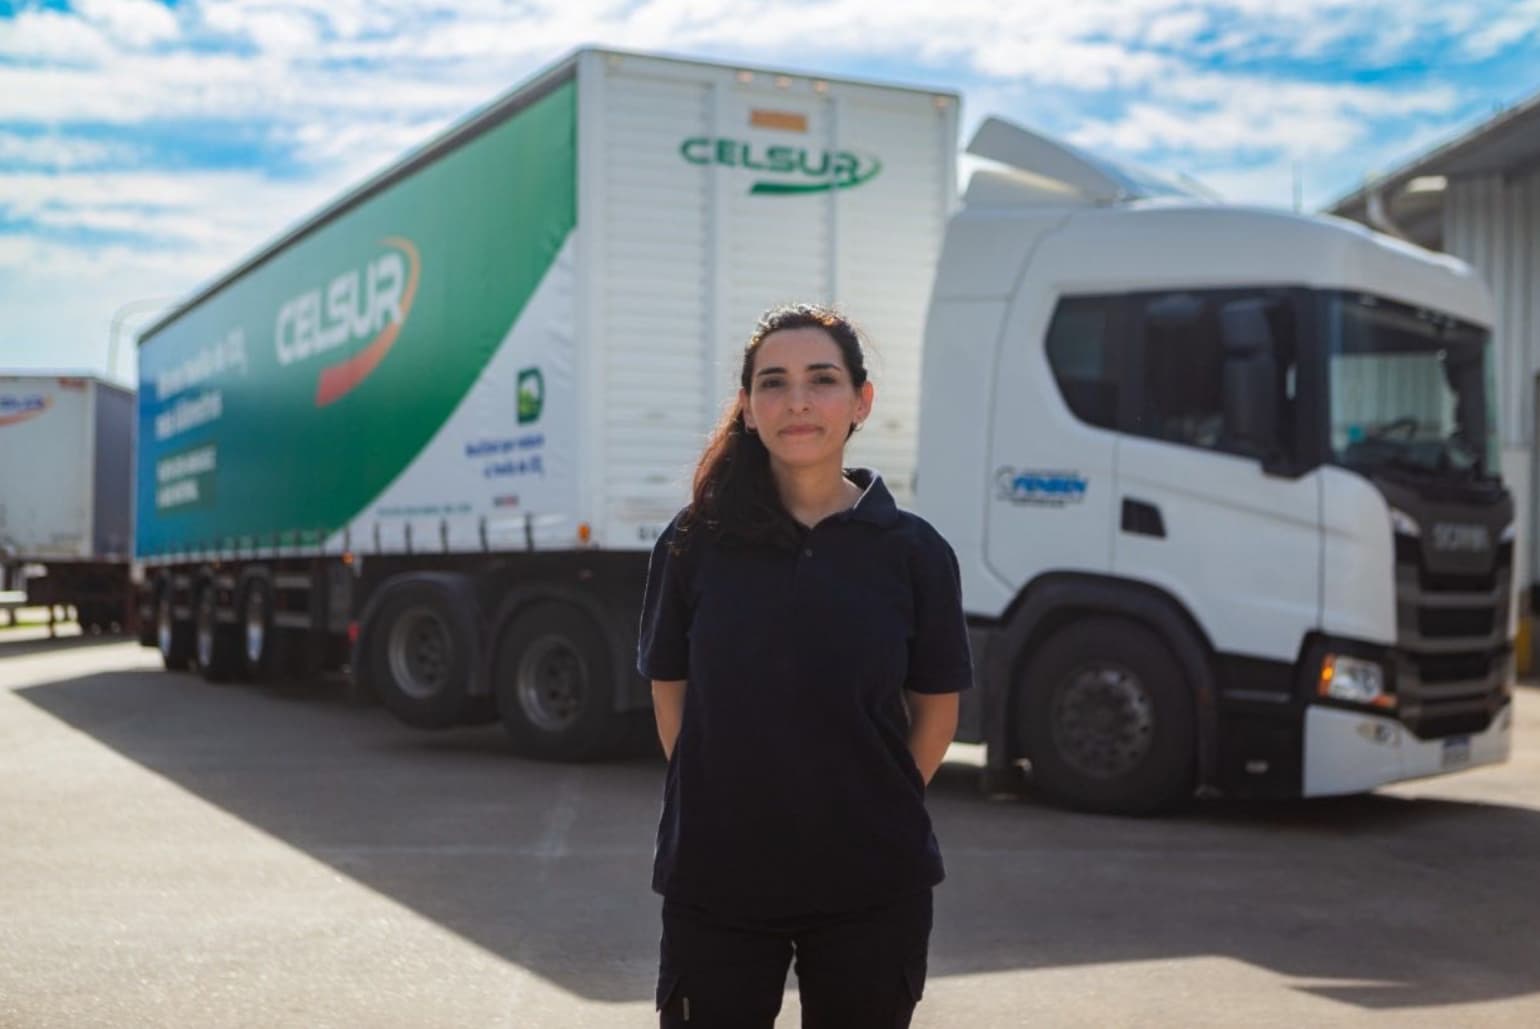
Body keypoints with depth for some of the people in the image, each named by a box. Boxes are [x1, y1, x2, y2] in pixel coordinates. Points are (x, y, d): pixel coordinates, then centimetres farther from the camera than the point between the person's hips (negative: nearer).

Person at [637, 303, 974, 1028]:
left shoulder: (912, 552, -4)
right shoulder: (695, 544, -4)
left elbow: (935, 713, 5)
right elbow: (671, 698, 5)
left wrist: (873, 814, 4)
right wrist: (728, 805, 1)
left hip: (874, 889, 0)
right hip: (714, 883, 0)